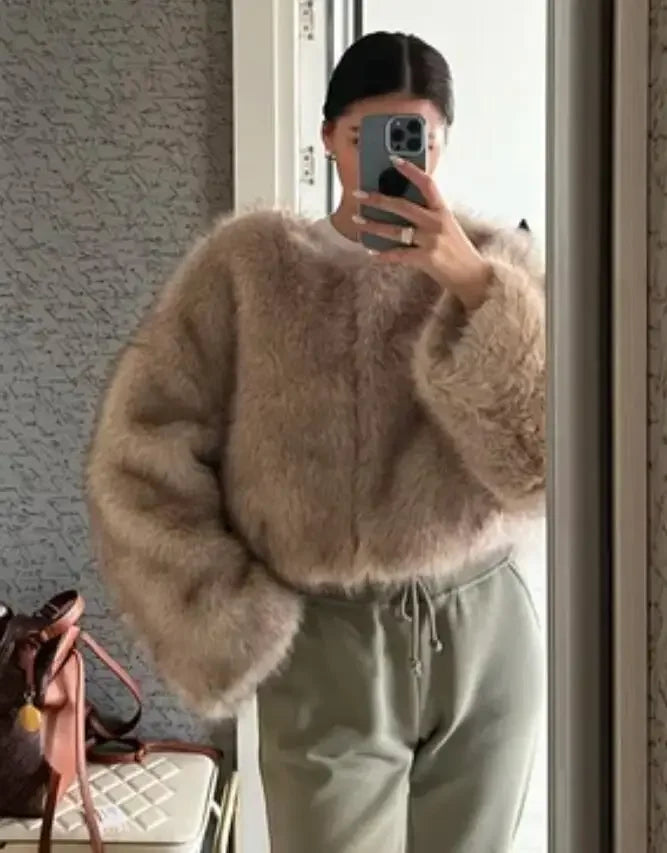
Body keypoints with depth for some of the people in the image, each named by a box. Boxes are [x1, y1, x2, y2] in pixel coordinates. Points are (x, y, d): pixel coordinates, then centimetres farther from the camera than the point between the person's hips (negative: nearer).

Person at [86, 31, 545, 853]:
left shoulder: (498, 261, 1)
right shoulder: (250, 260, -4)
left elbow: (546, 462, -10)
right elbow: (141, 454, -6)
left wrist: (473, 285, -20)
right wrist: (229, 622, -9)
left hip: (484, 638, 2)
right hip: (326, 652, -2)